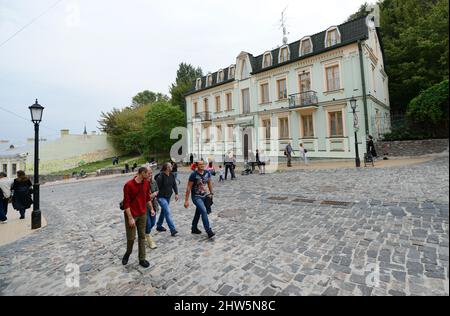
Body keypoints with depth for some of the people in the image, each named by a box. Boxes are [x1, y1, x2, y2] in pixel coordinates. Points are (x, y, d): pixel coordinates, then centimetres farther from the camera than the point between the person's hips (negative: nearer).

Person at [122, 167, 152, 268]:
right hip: (131, 215, -5)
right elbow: (126, 203, -17)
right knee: (131, 237, 4)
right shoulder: (129, 185, -18)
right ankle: (128, 253, 35)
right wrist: (130, 218, -17)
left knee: (142, 236, 10)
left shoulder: (146, 183, -1)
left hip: (143, 214, 5)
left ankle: (142, 259, 22)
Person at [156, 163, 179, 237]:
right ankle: (173, 230, -11)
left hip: (168, 196, 8)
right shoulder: (160, 176, -21)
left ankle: (159, 226, 40)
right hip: (161, 197, -8)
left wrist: (176, 193, -1)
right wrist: (156, 193, -20)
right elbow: (157, 186, -20)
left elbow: (174, 185, 6)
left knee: (164, 211, 21)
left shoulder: (172, 175, 0)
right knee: (168, 212, -14)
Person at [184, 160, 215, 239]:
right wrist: (186, 200, -15)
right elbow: (189, 187, -14)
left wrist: (211, 193, 14)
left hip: (205, 196, 6)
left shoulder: (207, 173, -3)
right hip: (196, 197, -6)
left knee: (198, 212, 19)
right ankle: (209, 231, -17)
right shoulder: (194, 175, -18)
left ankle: (194, 228, 38)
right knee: (204, 211, -21)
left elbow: (209, 183, 13)